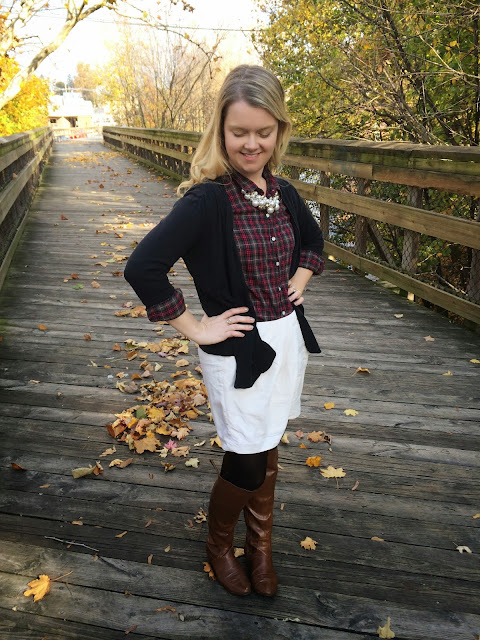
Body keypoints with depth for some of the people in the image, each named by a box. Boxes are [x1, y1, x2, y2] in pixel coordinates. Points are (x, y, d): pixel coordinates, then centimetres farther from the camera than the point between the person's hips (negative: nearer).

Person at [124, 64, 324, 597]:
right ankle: (218, 545, 37)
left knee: (267, 451, 20)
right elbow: (142, 268, -28)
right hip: (237, 350, -6)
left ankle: (260, 546, 43)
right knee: (246, 464, 6)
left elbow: (313, 241, 24)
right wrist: (195, 329, -20)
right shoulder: (207, 199, -19)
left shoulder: (283, 194, 2)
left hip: (287, 339, 6)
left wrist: (297, 284, 8)